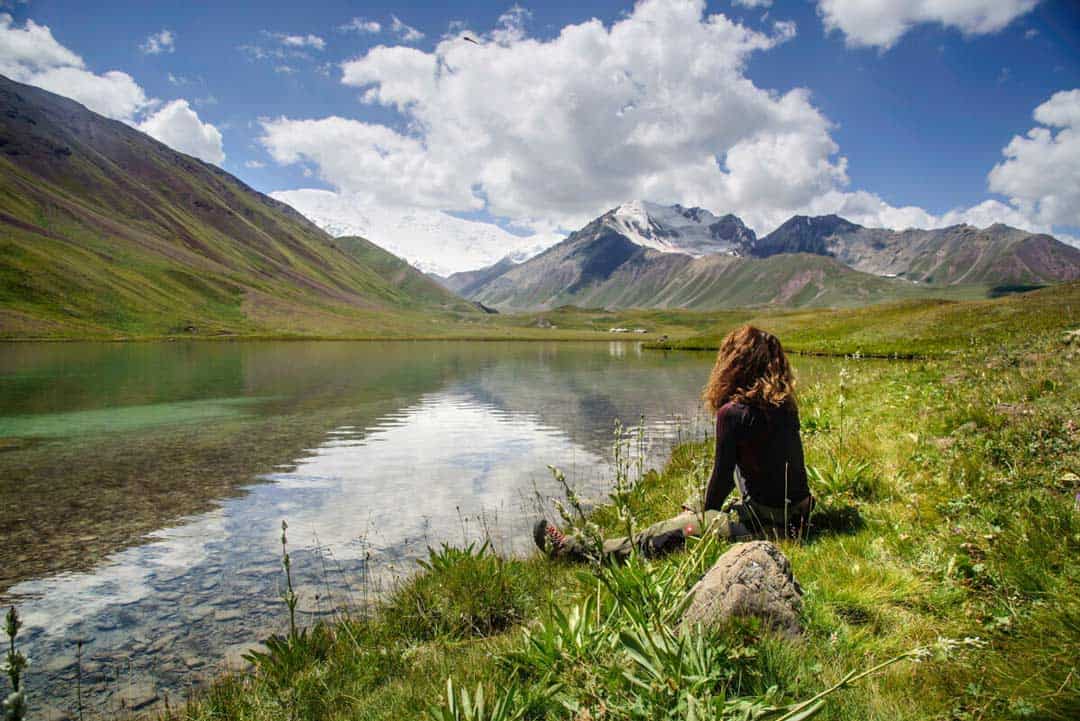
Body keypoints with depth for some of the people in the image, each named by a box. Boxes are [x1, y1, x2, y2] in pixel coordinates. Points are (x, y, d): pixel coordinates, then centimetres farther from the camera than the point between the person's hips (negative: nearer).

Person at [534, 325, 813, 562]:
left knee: (668, 532, 0)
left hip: (766, 523, -8)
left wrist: (704, 515, 9)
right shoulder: (785, 405, 7)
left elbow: (722, 475, -10)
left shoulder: (733, 413, -18)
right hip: (798, 517, 8)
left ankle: (585, 552, 10)